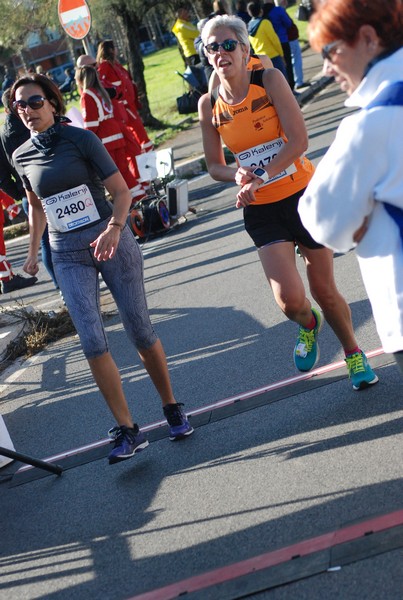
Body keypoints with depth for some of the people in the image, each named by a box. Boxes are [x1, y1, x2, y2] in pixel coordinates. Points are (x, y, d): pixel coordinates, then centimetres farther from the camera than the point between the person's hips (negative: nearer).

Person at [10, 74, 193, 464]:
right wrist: (33, 251, 20)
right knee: (92, 341, -9)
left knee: (140, 331, 2)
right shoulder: (22, 156, 5)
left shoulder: (80, 139, -6)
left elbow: (121, 190, -8)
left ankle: (171, 408, 24)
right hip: (68, 255, 3)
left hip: (110, 241, -2)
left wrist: (115, 227, -25)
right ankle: (127, 431, -2)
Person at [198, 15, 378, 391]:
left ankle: (354, 353, 36)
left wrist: (260, 177, -25)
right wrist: (238, 174, -14)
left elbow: (298, 140, -17)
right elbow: (214, 166, 7)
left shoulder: (269, 80, -9)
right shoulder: (209, 105, -1)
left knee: (323, 289, 8)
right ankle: (308, 323, 25)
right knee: (289, 298, -14)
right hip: (262, 211, 2)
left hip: (303, 195, -1)